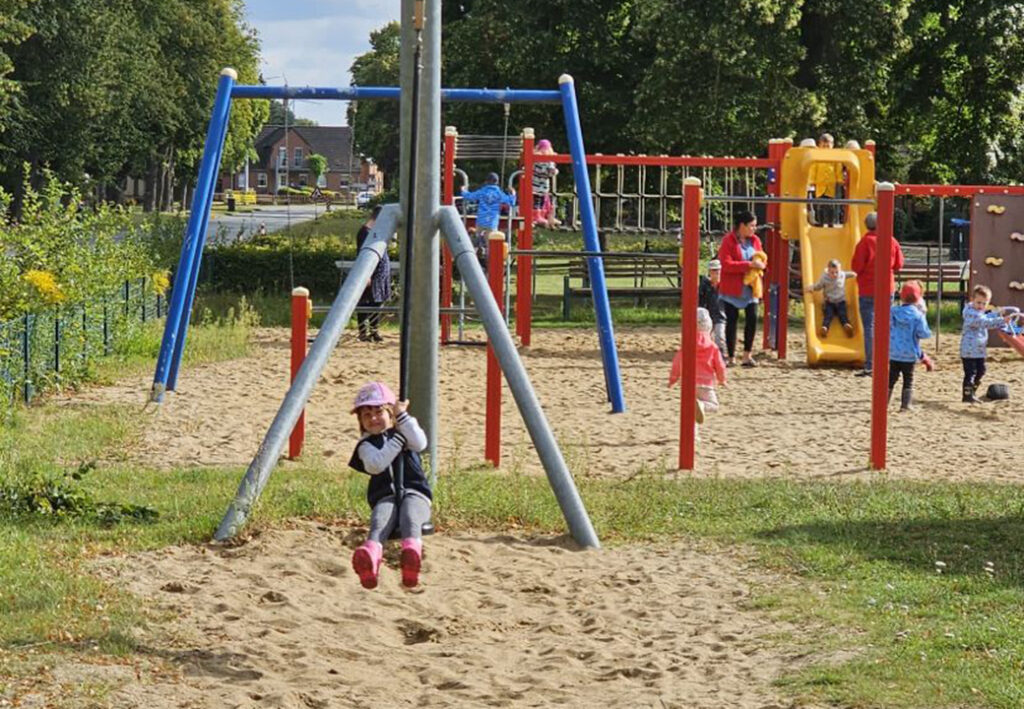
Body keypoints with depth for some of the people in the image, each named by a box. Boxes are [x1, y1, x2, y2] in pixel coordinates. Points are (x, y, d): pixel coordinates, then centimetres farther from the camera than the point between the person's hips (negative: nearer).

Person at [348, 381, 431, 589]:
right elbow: (376, 464, -8)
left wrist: (403, 416, -7)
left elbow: (420, 444, -4)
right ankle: (371, 555, -69)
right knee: (379, 520, -36)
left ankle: (412, 550, -69)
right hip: (384, 497, -1)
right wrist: (399, 437, -5)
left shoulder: (405, 432, 20)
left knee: (410, 518, -36)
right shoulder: (366, 445, 15)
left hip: (414, 492, 1)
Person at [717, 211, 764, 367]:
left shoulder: (755, 240, 7)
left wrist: (760, 264, -10)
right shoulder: (728, 241, -11)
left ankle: (747, 355, 5)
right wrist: (749, 265, -25)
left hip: (750, 288, 5)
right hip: (732, 288, -5)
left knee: (752, 318, -4)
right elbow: (726, 264, -20)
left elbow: (762, 260, 15)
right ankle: (731, 357, 8)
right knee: (732, 320, 1)